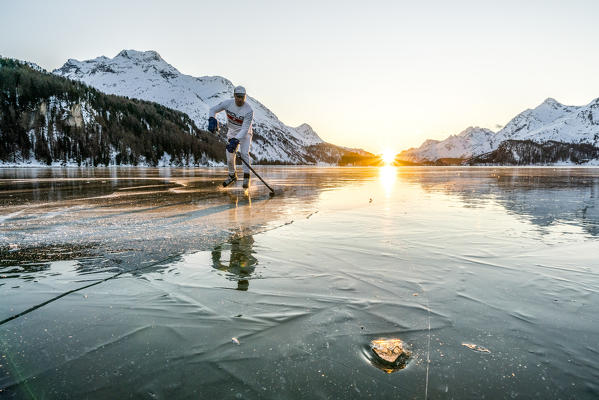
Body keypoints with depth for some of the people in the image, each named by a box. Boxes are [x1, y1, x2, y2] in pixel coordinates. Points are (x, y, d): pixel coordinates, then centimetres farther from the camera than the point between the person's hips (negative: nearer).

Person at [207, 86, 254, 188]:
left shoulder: (249, 110, -26)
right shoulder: (228, 103, -15)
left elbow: (245, 129, -31)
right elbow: (213, 110, -4)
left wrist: (236, 140, -43)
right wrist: (212, 120, -26)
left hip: (245, 133, -3)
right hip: (232, 132, 3)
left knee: (244, 153, -23)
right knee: (230, 156, 0)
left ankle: (246, 177, -14)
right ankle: (232, 175, 25)